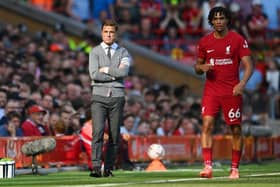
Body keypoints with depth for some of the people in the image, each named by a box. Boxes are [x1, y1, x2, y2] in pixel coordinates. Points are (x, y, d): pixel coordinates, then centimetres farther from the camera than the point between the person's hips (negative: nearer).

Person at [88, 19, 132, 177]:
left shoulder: (123, 53, 8)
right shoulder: (95, 52, 6)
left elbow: (124, 72, -10)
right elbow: (94, 74, -9)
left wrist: (106, 70, -6)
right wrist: (115, 74, -7)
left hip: (117, 97, 2)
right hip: (99, 96, -2)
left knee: (115, 134, 2)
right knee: (98, 131, -14)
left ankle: (109, 168, 7)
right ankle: (96, 167, -21)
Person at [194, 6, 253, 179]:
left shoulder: (238, 40, -1)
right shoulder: (205, 42, 8)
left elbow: (248, 65, -5)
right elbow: (197, 67, 18)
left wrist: (242, 83, -22)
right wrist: (202, 67, -6)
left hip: (232, 92, -2)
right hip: (211, 91, 2)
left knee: (236, 130, 2)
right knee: (207, 125, -14)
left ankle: (235, 168, 12)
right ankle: (208, 166, -19)